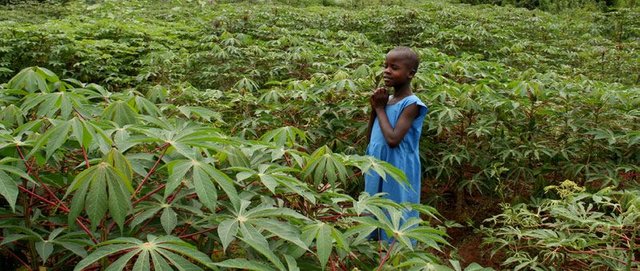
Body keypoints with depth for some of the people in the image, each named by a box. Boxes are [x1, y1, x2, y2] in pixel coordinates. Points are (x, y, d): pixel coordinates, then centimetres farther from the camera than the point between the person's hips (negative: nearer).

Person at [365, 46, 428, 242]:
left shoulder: (411, 104, -15)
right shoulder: (387, 99, 7)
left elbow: (393, 139, -25)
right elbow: (371, 137, 12)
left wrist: (380, 109, -13)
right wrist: (374, 108, -3)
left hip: (398, 173, -8)